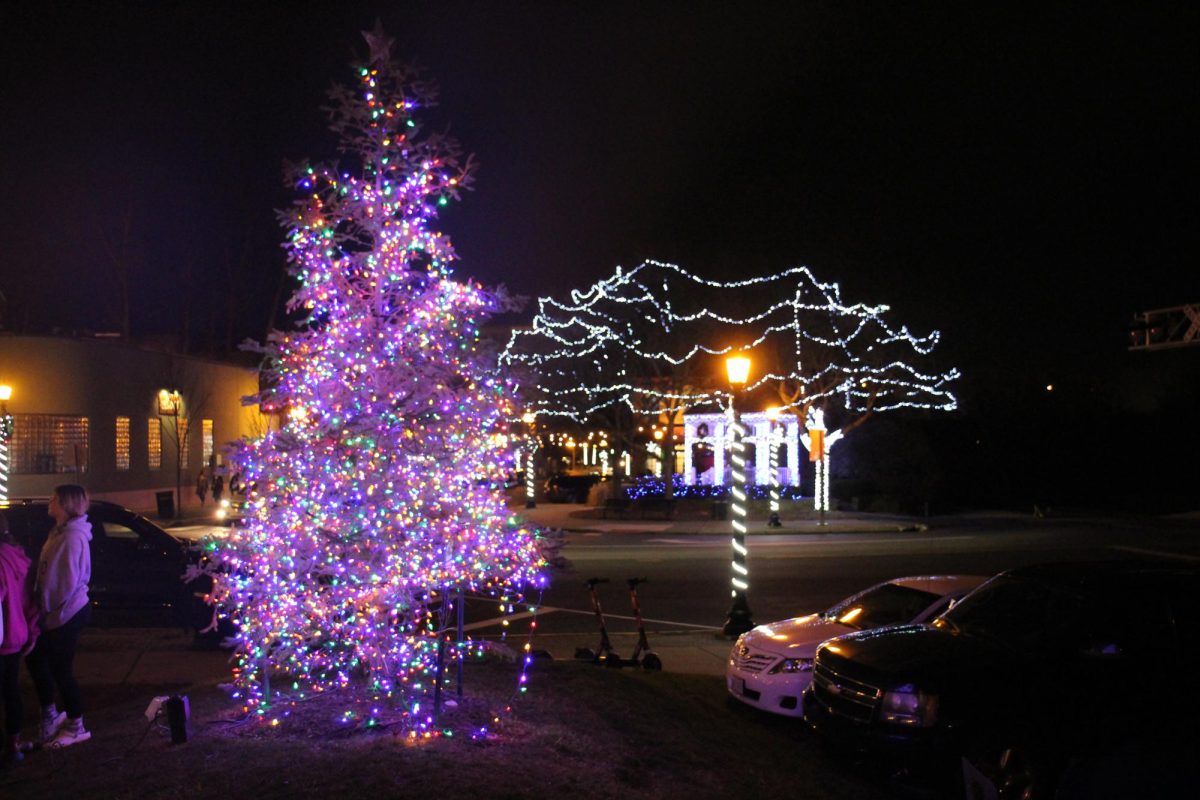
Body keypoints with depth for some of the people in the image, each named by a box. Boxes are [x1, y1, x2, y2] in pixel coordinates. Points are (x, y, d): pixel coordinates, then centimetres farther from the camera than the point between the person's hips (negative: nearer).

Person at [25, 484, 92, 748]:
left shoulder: (72, 538, -22)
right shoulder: (62, 532, 10)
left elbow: (68, 582, -24)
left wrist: (47, 609, -15)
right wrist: (43, 607, 10)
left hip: (67, 613, -10)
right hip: (60, 612, 10)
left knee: (60, 668, 1)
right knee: (35, 658, 17)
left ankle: (76, 727, 15)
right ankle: (51, 714, 30)